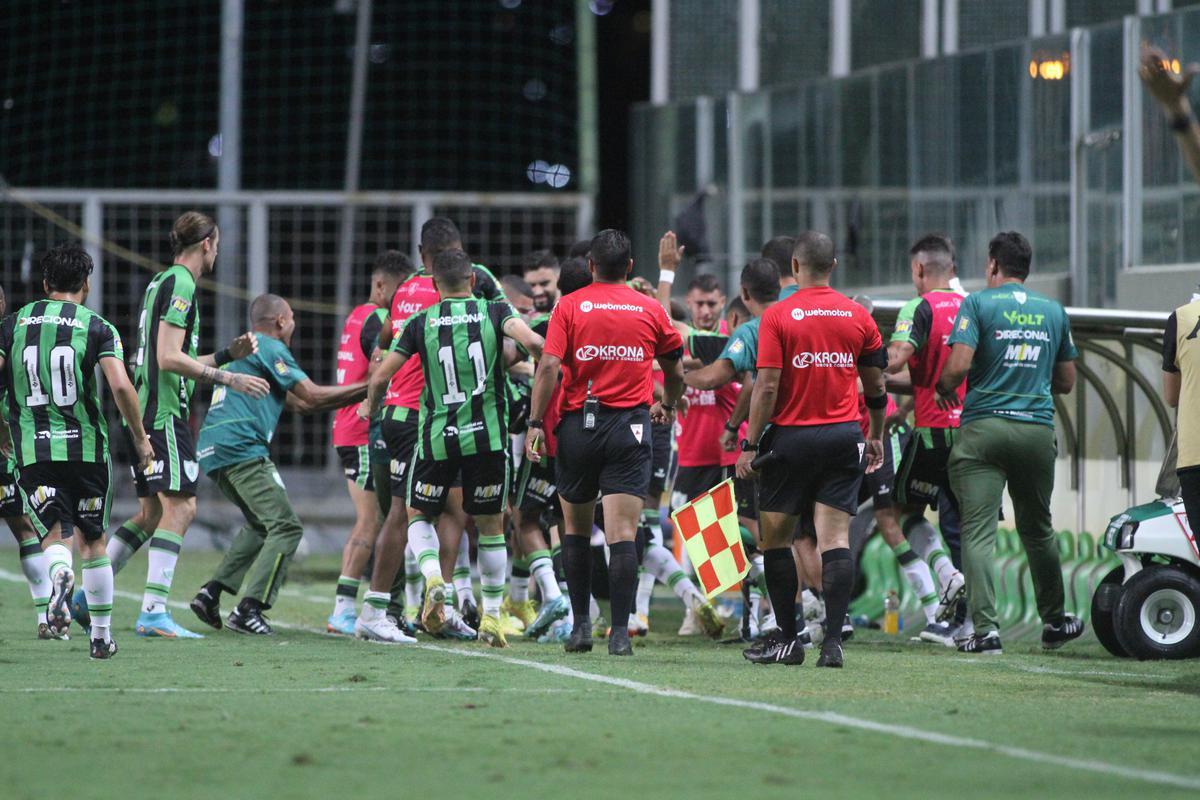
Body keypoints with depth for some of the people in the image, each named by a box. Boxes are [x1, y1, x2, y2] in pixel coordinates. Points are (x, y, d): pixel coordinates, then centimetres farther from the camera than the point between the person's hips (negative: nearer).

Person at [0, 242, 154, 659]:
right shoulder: (98, 328, 0)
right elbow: (120, 387, -12)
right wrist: (140, 437, 0)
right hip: (86, 447, 0)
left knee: (56, 533, -2)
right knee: (93, 540, 14)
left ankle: (59, 573, -38)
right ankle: (101, 635, 17)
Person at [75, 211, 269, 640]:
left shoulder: (161, 282, 20)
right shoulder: (180, 284, -11)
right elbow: (169, 358, -19)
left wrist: (229, 353, 24)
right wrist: (228, 378, -17)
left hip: (146, 411, 10)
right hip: (165, 412, -10)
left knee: (151, 513, 14)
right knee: (180, 507, -12)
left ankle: (87, 595, 15)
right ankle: (153, 611, -18)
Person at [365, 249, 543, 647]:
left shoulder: (422, 322, 1)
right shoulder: (495, 312, 0)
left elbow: (381, 376, 1)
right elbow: (530, 340, -20)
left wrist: (370, 408, 21)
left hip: (437, 438, 0)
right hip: (488, 436, 0)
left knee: (419, 515, 17)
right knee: (491, 525, 13)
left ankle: (433, 578, -11)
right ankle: (491, 615, 12)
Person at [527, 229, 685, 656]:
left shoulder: (569, 306, 1)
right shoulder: (650, 311, 6)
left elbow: (549, 367, -10)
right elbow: (676, 372, 17)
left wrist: (535, 423, -7)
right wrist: (668, 406, 36)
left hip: (579, 424, 0)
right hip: (630, 427, 0)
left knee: (575, 529, 15)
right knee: (622, 533, -5)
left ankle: (581, 624, 14)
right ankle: (620, 632, -12)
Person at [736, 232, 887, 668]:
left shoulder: (777, 316, -7)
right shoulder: (858, 316, 3)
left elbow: (766, 387, -11)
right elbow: (875, 385, 10)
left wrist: (749, 445, -5)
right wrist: (875, 436, 24)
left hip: (790, 438, -3)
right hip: (843, 437, 3)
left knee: (775, 538, 9)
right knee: (836, 538, -2)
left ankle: (788, 639, 10)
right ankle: (832, 640, -11)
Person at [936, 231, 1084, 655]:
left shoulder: (978, 304, -2)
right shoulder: (1054, 311, 11)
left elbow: (958, 365, -13)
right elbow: (1066, 381, 16)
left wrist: (943, 387, 7)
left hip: (984, 426, -4)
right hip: (1038, 428, 4)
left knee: (978, 532, -5)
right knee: (1037, 529, 19)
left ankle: (985, 628, -15)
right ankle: (1054, 621, 29)